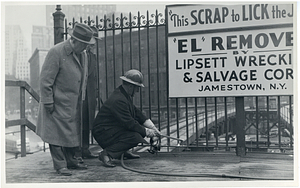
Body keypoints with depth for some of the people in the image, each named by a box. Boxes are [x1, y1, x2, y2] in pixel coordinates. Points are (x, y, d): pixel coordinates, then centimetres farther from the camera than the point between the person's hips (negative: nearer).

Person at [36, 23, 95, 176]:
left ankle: (70, 161, 24)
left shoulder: (83, 55, 7)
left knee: (73, 132, 12)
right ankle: (60, 165, 6)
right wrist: (48, 102, -16)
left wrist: (81, 98, 16)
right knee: (57, 133, -2)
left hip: (74, 103, 8)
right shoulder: (56, 52, -16)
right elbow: (45, 79, -16)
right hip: (58, 102, -8)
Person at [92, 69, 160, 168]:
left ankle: (123, 151, 12)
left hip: (114, 128, 10)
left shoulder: (124, 95, 8)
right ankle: (107, 153, -17)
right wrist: (146, 131, -16)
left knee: (140, 126, 6)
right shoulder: (118, 100, -25)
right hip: (103, 133, -10)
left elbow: (137, 113, 10)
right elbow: (129, 123, -27)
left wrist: (152, 127, 1)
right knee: (135, 137, -26)